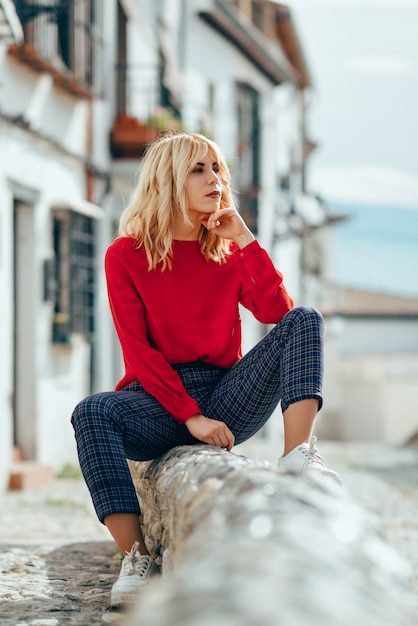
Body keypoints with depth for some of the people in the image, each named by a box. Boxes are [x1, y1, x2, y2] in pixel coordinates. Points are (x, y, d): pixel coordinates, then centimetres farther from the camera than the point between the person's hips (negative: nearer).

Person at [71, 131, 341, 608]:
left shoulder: (229, 252, 12)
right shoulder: (126, 255, 2)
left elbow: (278, 312, -5)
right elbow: (137, 350, -7)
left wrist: (245, 238, -5)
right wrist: (190, 416, -18)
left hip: (226, 399, 3)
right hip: (160, 400, -2)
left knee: (305, 320, -15)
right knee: (91, 414, -34)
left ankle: (298, 453, -35)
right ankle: (136, 561, -37)